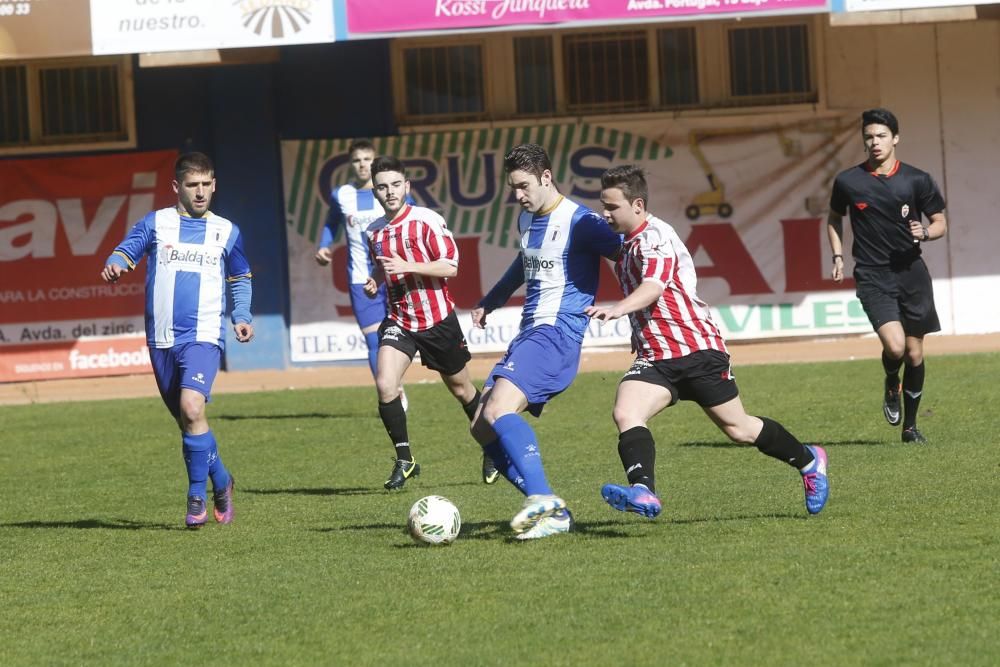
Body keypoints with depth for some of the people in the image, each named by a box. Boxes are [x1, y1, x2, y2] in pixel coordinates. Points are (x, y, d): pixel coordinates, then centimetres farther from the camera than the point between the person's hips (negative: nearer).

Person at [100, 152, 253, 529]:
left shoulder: (226, 232, 10)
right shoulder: (155, 224, 7)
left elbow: (241, 279, 22)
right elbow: (126, 251, 1)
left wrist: (242, 318, 8)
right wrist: (114, 266, -23)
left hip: (204, 336, -2)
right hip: (162, 339, 2)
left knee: (192, 408, -23)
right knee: (185, 420, 9)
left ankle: (197, 497, -14)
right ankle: (220, 481, 32)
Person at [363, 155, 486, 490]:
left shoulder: (427, 221, -12)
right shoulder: (374, 232, 5)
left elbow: (450, 266, -16)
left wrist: (408, 266, -27)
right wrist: (375, 281, 1)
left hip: (437, 318, -4)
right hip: (399, 320, 4)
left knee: (460, 386, 11)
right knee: (385, 384, -17)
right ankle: (404, 460, -6)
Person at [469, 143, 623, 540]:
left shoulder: (579, 222, -11)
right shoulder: (526, 219, 16)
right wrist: (490, 301, 43)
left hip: (558, 333, -9)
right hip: (528, 334, 9)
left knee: (498, 410, -28)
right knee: (483, 430, 1)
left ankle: (542, 500, -31)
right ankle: (552, 514, -1)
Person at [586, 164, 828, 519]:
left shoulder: (655, 236, -15)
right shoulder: (627, 244, 15)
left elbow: (653, 287, -33)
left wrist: (618, 309, -50)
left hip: (697, 349, -8)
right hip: (655, 357, 8)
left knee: (739, 429, 3)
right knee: (625, 413, -21)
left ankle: (809, 461, 27)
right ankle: (643, 491, -38)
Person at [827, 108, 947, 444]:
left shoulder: (917, 180, -1)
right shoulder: (848, 181, 0)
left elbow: (940, 222, 7)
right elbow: (834, 218, 18)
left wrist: (925, 232, -15)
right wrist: (838, 256, 7)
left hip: (911, 273, 2)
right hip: (872, 277, -2)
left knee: (915, 352, 6)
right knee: (894, 346, -21)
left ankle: (910, 426, 22)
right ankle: (891, 386, 15)